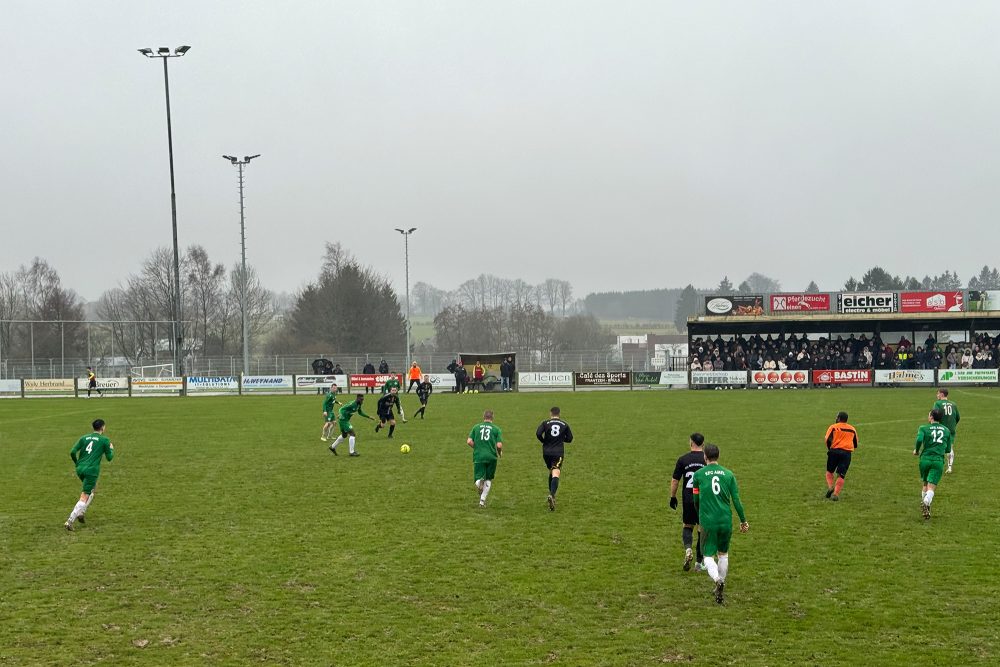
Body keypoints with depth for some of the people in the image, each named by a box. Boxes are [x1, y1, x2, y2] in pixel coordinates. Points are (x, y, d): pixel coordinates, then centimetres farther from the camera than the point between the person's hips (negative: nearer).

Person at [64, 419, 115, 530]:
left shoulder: (84, 438, 13)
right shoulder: (104, 440, 2)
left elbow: (72, 452, 4)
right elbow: (109, 458, 7)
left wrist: (77, 463, 20)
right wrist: (111, 449, 26)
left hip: (80, 469, 6)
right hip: (91, 471, -6)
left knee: (91, 489, 28)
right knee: (84, 497, -6)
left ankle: (81, 513, 15)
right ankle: (70, 521, -17)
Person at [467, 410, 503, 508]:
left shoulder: (476, 427, 7)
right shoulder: (496, 429, 2)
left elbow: (469, 441, 0)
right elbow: (499, 445, -7)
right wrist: (500, 452, 15)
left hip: (478, 456, 0)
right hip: (491, 457, 0)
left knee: (479, 478, 2)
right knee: (488, 480, 17)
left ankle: (479, 482, -34)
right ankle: (482, 500, 13)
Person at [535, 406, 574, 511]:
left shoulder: (545, 423, 2)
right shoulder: (564, 425, 7)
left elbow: (538, 433, -12)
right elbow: (569, 439, 9)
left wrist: (544, 441, 6)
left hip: (546, 452, 1)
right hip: (558, 452, -1)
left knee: (551, 472, 22)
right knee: (556, 474, -12)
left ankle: (551, 494, 26)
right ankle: (552, 495, -34)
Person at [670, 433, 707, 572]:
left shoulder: (683, 460, -2)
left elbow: (675, 480, 1)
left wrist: (673, 497, 12)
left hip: (688, 499, 0)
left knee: (687, 526, 18)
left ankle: (688, 549, -10)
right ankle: (699, 563, 12)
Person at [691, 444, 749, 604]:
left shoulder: (699, 474, -2)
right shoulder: (729, 474, 3)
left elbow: (696, 500, 7)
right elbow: (736, 500, 1)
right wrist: (743, 521, 11)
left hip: (708, 522, -3)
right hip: (726, 521, 3)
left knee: (708, 556, 2)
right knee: (723, 554, 20)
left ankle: (717, 579, -25)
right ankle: (721, 585, 26)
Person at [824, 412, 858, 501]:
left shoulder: (833, 427, 4)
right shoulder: (853, 429, 16)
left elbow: (828, 440, -7)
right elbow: (855, 445, 20)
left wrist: (829, 449, 8)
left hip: (834, 451, -2)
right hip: (847, 453, 2)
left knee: (829, 471, 16)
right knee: (841, 475, 1)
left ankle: (830, 486, -5)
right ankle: (836, 494, -9)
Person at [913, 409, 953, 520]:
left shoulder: (923, 428, 5)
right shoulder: (946, 430, 15)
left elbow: (919, 439, -15)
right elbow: (948, 449, 16)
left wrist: (916, 450, 2)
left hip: (925, 459, 0)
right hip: (939, 461, 0)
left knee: (925, 484, 21)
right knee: (931, 487, -7)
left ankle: (924, 502, 21)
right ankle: (926, 503, -33)